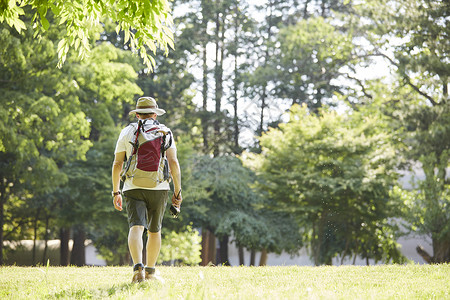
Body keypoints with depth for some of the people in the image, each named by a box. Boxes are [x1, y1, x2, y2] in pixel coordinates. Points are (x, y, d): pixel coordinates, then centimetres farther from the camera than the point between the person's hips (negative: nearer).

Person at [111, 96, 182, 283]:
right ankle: (150, 271, 24)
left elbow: (117, 164, 4)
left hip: (133, 188, -1)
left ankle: (138, 267, -32)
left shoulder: (127, 132, 7)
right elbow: (173, 163, -2)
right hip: (158, 188, 1)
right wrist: (178, 192, 2)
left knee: (136, 228, -10)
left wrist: (115, 192, 11)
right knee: (154, 230, 15)